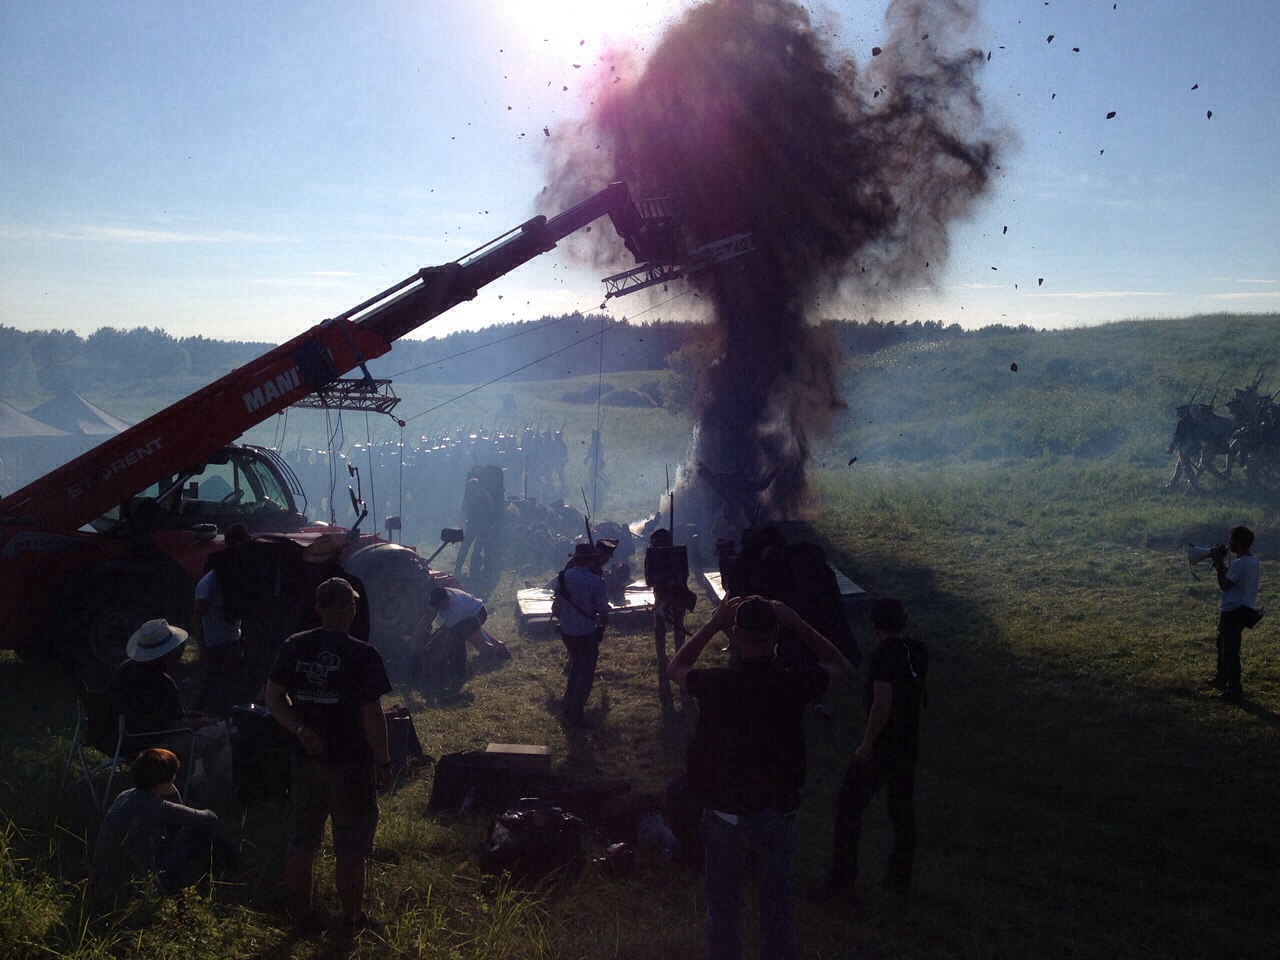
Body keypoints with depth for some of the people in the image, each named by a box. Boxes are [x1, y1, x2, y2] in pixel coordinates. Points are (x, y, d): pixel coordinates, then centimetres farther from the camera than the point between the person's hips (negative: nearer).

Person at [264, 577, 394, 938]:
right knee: (350, 848, 9)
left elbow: (273, 697, 0)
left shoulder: (295, 647, -2)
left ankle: (304, 917, 27)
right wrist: (383, 763, -7)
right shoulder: (363, 655, -16)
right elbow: (372, 715, -15)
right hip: (351, 766, -4)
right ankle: (351, 920, 22)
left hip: (306, 760, 4)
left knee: (301, 841, 16)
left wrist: (301, 730, -6)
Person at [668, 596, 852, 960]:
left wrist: (712, 625, 2)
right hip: (776, 816, 1)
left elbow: (675, 668, 5)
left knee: (722, 910, 18)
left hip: (724, 817, 0)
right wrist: (798, 624, -1)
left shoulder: (716, 684, -20)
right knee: (776, 912, 18)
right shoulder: (794, 685, -19)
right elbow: (841, 665, 4)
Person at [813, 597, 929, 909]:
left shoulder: (883, 656, -22)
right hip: (909, 747, 7)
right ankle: (901, 880, 27)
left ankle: (841, 881, 4)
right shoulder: (919, 652, 1)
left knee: (849, 808, 3)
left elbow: (882, 704, -26)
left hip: (880, 748, -7)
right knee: (903, 811, 17)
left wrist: (867, 744, -20)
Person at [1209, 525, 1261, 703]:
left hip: (1233, 612, -10)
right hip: (1243, 610, 10)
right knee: (1223, 644, 26)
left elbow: (1224, 585, -18)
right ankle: (1222, 678, 41)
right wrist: (1220, 562, 9)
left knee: (1230, 651, -4)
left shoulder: (1239, 563, -23)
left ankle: (1234, 691, -1)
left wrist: (1218, 562, -11)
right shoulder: (1254, 561, 8)